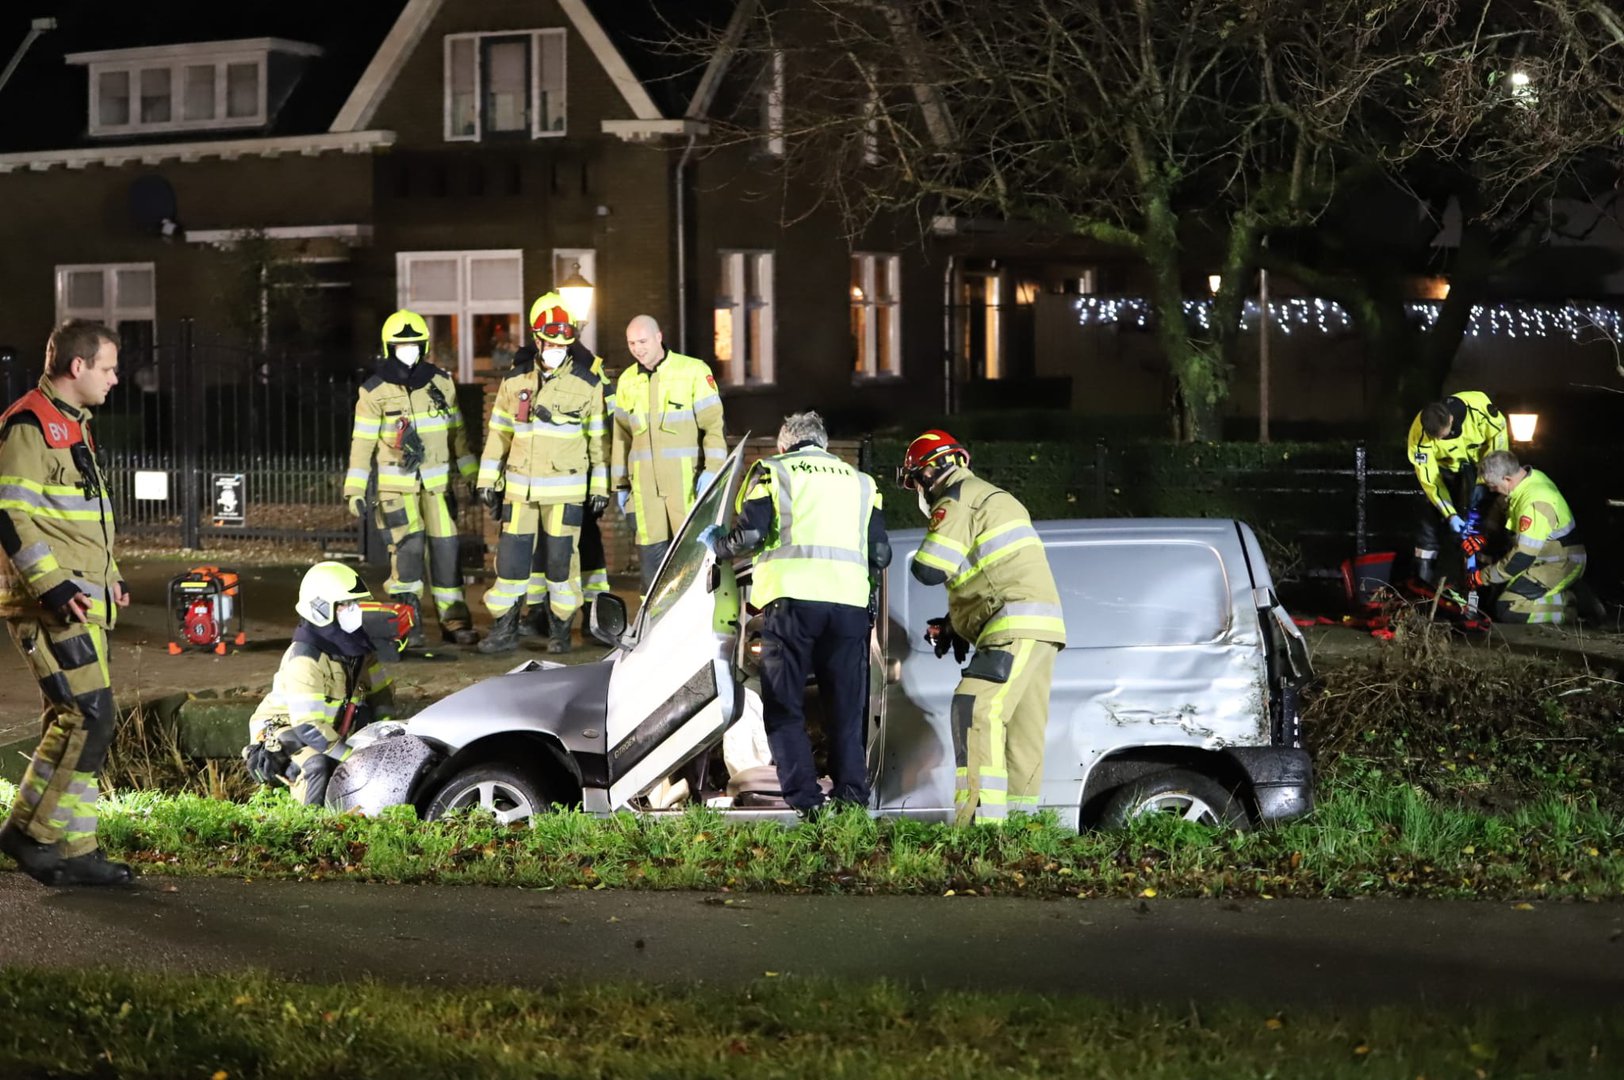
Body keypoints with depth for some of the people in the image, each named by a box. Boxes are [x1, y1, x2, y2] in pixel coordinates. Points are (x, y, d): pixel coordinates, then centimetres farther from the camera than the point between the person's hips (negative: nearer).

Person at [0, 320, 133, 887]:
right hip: (52, 605, -10)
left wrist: (108, 577, 22)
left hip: (83, 601, 10)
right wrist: (53, 586, -22)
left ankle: (71, 850, 12)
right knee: (89, 716, -14)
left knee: (72, 722, 9)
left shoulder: (72, 424, 20)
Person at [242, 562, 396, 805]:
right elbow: (308, 725, -32)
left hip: (329, 729, 8)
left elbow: (381, 692, 9)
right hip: (283, 729, -8)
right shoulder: (304, 658, -28)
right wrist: (353, 757, -34)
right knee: (317, 764, -36)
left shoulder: (356, 647, -2)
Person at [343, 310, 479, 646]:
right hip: (396, 483, -3)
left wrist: (471, 475, 13)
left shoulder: (441, 382, 5)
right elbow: (362, 441, -5)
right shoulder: (374, 391, -5)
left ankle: (454, 620, 12)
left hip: (437, 481, 3)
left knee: (446, 547, 3)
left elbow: (456, 431, 12)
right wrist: (355, 489, -8)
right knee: (408, 544, -15)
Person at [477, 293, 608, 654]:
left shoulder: (588, 382, 0)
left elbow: (599, 437, 3)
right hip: (520, 487, 3)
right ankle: (505, 630, 10)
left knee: (561, 559, -1)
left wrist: (600, 486, 1)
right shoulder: (515, 380, 7)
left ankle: (561, 630, 11)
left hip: (566, 488, -2)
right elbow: (499, 431, 13)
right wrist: (489, 478, 11)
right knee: (511, 556, 1)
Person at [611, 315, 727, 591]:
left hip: (688, 480, -4)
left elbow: (713, 424, -3)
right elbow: (621, 435, 19)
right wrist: (620, 485, 17)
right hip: (644, 483, 4)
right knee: (651, 553, 3)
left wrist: (712, 470, -13)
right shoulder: (627, 381, 13)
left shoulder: (694, 372, -2)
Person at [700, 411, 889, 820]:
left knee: (784, 707, 3)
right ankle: (851, 794, 3)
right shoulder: (861, 482, 24)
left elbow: (749, 534, -1)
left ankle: (804, 797, -7)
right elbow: (881, 555, 16)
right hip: (849, 602, 3)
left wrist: (715, 544, 18)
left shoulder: (772, 470, 13)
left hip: (792, 600, -3)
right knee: (845, 708, 11)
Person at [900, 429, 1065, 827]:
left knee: (977, 711, -19)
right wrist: (954, 625, 26)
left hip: (1018, 628, -10)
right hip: (1041, 627, 10)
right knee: (1021, 729, 11)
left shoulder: (959, 498, -4)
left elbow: (929, 569, -13)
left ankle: (981, 817, -27)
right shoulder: (994, 497, 29)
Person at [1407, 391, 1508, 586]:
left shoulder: (1478, 405, -37)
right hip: (1447, 468, 0)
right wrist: (1450, 515, -30)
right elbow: (1429, 479, -26)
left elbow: (1498, 434, -21)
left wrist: (1482, 480, -22)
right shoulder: (1419, 436, -34)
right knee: (1433, 515, -10)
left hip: (1480, 463, 1)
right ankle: (1424, 575, -2)